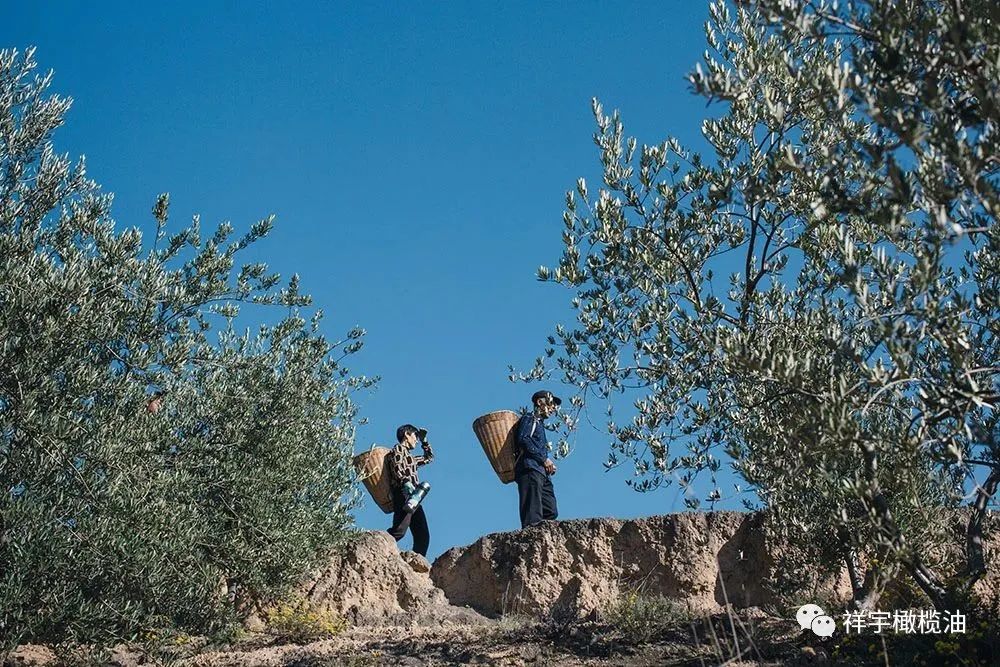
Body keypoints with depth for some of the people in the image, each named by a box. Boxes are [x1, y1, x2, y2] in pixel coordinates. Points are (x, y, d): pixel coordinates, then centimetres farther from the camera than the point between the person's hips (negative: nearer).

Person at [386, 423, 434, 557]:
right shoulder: (398, 449, 6)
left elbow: (429, 458, 48)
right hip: (404, 495, -9)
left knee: (423, 536, -1)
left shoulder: (410, 457, 31)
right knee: (399, 530, -27)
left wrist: (424, 441, 39)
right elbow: (397, 471, -12)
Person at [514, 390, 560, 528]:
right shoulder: (530, 418, 5)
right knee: (533, 516, -20)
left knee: (550, 511, -2)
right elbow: (523, 439, -13)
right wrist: (545, 459, -12)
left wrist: (549, 465, 8)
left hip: (542, 473, 9)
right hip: (530, 469, -9)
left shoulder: (539, 423, 32)